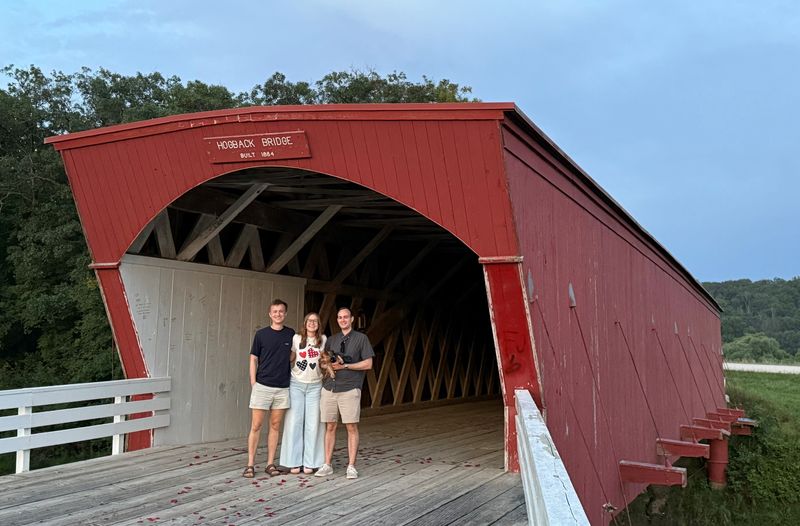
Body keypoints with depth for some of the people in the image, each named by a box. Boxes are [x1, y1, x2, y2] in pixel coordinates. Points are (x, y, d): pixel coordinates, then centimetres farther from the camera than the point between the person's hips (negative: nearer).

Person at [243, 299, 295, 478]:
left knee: (275, 426, 7)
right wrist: (253, 383, -4)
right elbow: (253, 359, 4)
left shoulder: (291, 335, 5)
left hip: (282, 388, 2)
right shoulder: (261, 334, 1)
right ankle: (250, 464, 4)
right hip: (262, 386, -2)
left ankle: (270, 464, 14)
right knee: (256, 425, -1)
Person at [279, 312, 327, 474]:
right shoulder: (296, 338, 2)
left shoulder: (323, 339, 4)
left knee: (312, 424, 1)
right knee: (294, 423, -1)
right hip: (296, 384, 0)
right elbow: (290, 358, 10)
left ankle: (309, 463, 8)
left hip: (315, 386, 1)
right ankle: (294, 462, 6)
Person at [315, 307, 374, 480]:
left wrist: (344, 365, -9)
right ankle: (327, 465, 11)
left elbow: (368, 364, -1)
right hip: (329, 388, 4)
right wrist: (327, 364, -3)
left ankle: (351, 467, 2)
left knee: (352, 428, -3)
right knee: (330, 427, 5)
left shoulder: (361, 338, 4)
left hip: (349, 389, -4)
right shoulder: (332, 339, 17)